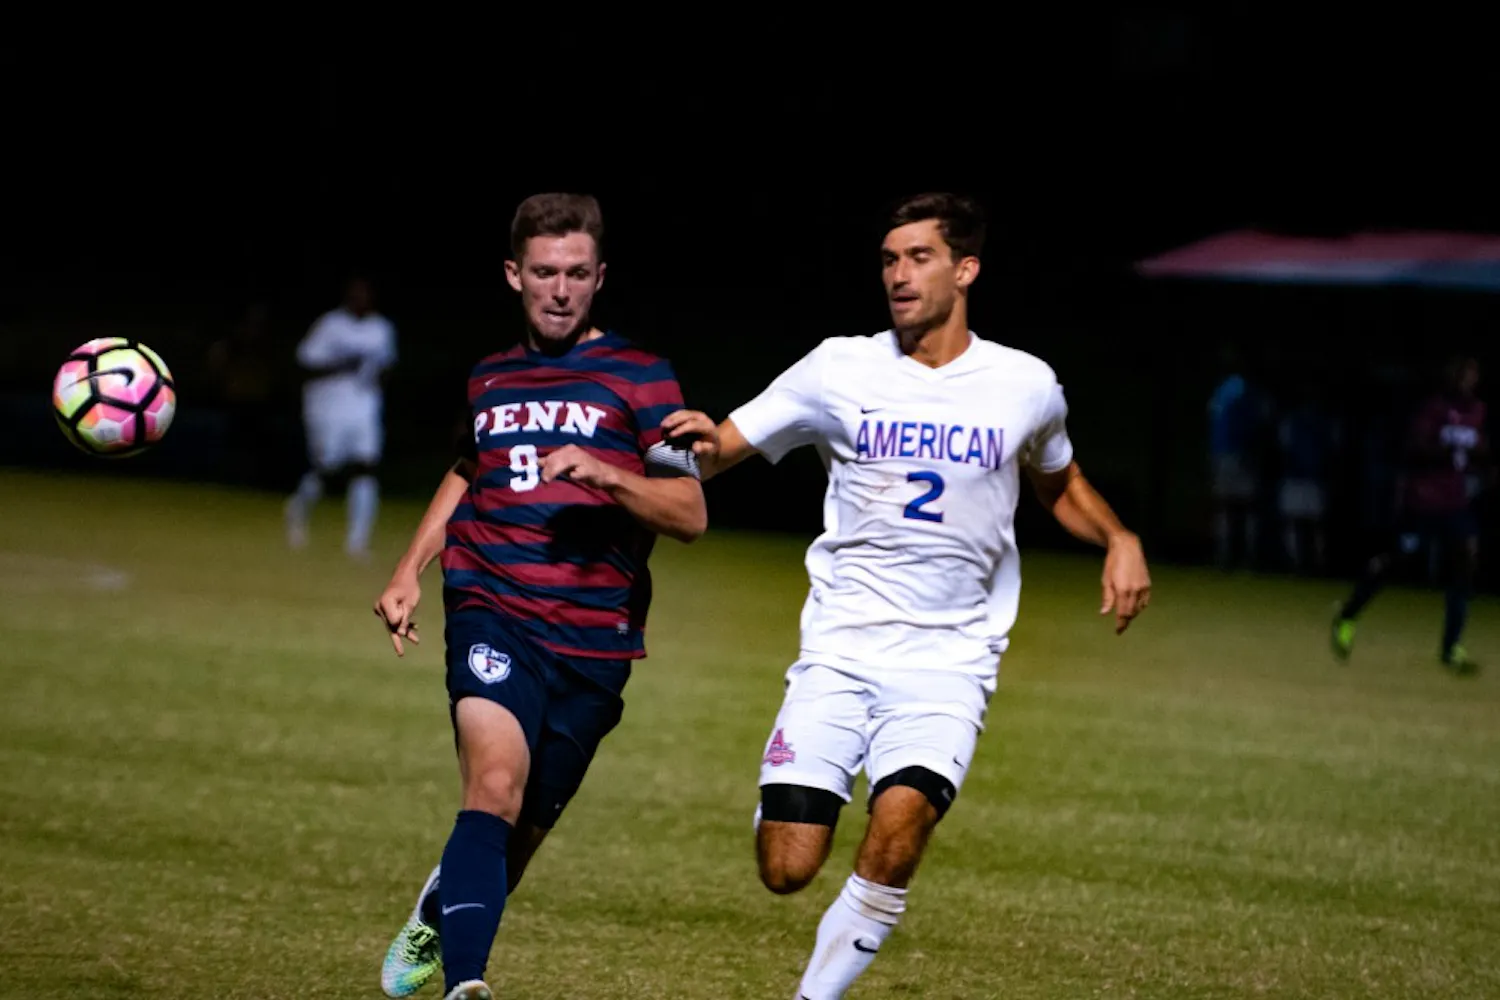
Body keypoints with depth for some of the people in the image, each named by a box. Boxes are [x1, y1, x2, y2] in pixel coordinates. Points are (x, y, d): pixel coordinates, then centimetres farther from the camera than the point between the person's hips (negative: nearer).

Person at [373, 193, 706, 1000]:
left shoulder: (639, 379, 2)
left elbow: (690, 515, -3)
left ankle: (441, 909, 41)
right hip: (493, 613, 1)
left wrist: (604, 474, -20)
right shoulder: (489, 379, 15)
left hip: (594, 637, 0)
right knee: (496, 783, -25)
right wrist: (410, 571, 22)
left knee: (522, 829, 9)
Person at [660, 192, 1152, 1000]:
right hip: (840, 649, 0)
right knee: (787, 867, -8)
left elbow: (1058, 483, 24)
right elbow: (718, 450, 0)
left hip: (949, 660, 0)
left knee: (896, 837, -25)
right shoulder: (841, 370, 1)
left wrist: (1118, 541, 5)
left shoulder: (1025, 386, 4)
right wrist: (701, 442, -24)